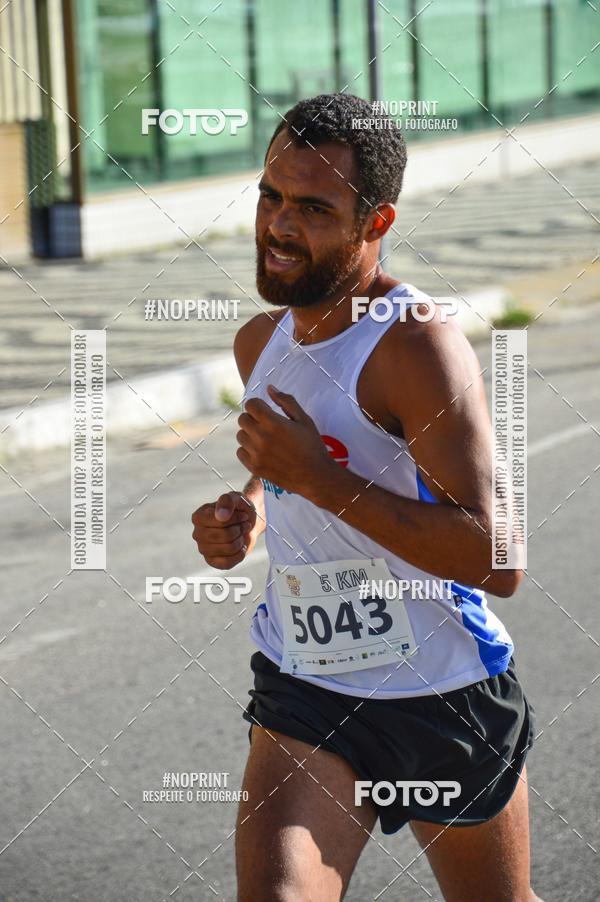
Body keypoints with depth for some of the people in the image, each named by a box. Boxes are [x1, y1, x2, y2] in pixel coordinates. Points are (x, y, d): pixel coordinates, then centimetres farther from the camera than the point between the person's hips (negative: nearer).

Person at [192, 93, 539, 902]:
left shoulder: (416, 344, -21)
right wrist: (248, 512, 2)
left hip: (449, 702, -5)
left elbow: (498, 560, -28)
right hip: (305, 699, 5)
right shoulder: (260, 342, 3)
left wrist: (317, 478, -30)